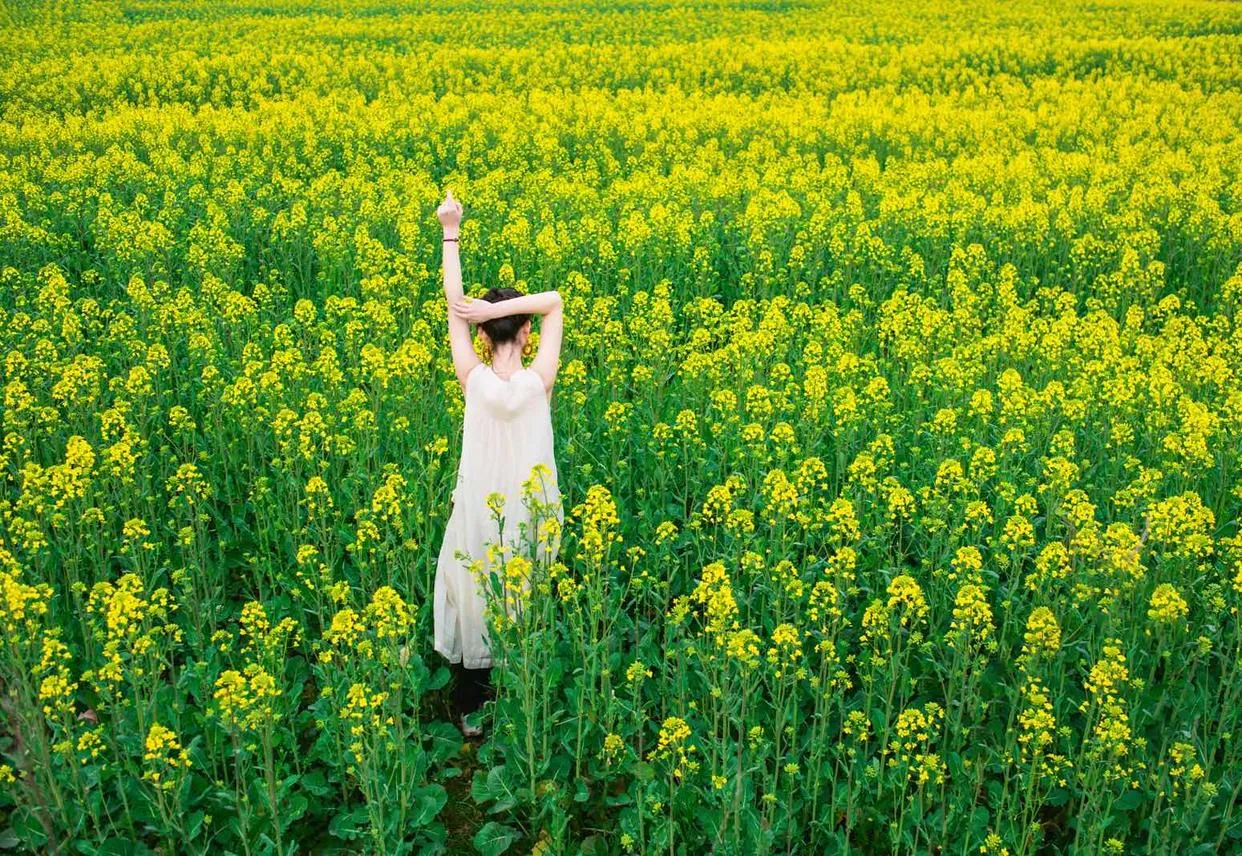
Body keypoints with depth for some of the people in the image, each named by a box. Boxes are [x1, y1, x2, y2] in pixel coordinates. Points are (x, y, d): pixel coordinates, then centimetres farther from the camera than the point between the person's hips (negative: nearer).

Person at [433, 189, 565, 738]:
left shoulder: (474, 380, -14)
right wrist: (504, 305, -20)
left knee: (473, 604, 15)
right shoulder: (539, 381, -16)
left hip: (478, 512, 0)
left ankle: (471, 712, 27)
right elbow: (554, 301, -8)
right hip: (530, 511, 0)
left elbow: (454, 306, -6)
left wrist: (451, 233, -3)